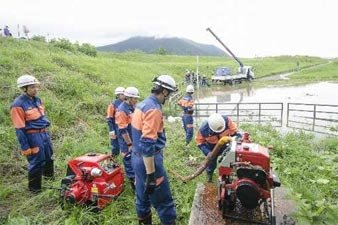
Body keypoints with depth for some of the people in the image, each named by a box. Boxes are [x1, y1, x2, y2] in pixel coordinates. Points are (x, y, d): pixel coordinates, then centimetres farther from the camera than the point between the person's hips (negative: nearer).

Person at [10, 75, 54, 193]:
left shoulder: (37, 100, 5)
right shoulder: (18, 105, -19)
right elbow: (19, 129, -17)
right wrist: (25, 147, -16)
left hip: (44, 133, 8)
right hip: (33, 136, -8)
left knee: (49, 157, 24)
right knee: (36, 162, 4)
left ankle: (49, 175, 49)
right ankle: (34, 187, 23)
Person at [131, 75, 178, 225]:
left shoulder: (142, 104, 9)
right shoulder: (153, 109, -22)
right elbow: (147, 145, -28)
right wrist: (151, 175, -25)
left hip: (138, 158, 10)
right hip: (149, 161, -10)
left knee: (143, 196, 21)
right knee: (164, 201, 3)